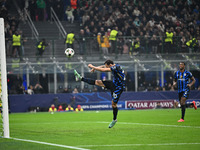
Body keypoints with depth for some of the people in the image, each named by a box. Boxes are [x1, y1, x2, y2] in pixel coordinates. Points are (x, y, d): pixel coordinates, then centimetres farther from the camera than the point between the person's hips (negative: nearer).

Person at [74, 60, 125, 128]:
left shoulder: (116, 67, -26)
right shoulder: (114, 66, 2)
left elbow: (103, 70, -29)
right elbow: (103, 66, 15)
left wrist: (93, 67, -21)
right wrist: (95, 68, 2)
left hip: (118, 88, -8)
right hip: (113, 84, 8)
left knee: (113, 104, 0)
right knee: (97, 82, 1)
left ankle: (114, 120, 19)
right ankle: (81, 78, 4)